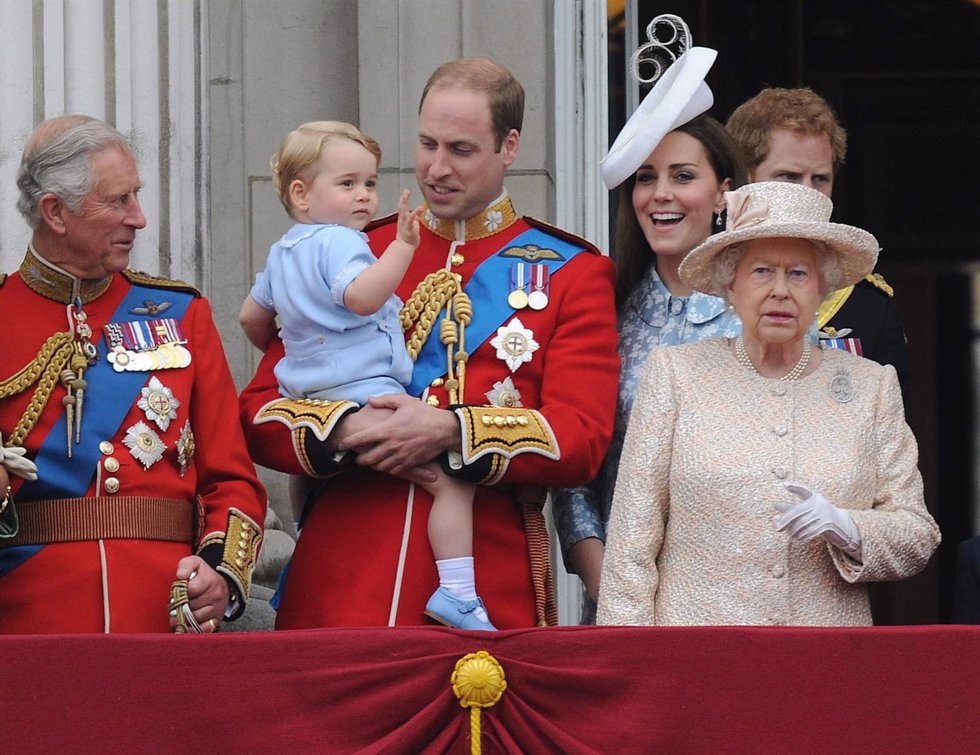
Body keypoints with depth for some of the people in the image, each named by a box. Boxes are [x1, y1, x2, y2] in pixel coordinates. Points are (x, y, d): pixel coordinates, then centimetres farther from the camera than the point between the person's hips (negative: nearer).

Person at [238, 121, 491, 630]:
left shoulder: (282, 253, 19)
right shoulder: (338, 242, -10)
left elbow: (251, 317, 31)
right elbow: (361, 295, -29)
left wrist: (281, 350, 48)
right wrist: (403, 247, -31)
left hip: (307, 402, 10)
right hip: (365, 393, -10)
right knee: (453, 481, -14)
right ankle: (456, 592, -24)